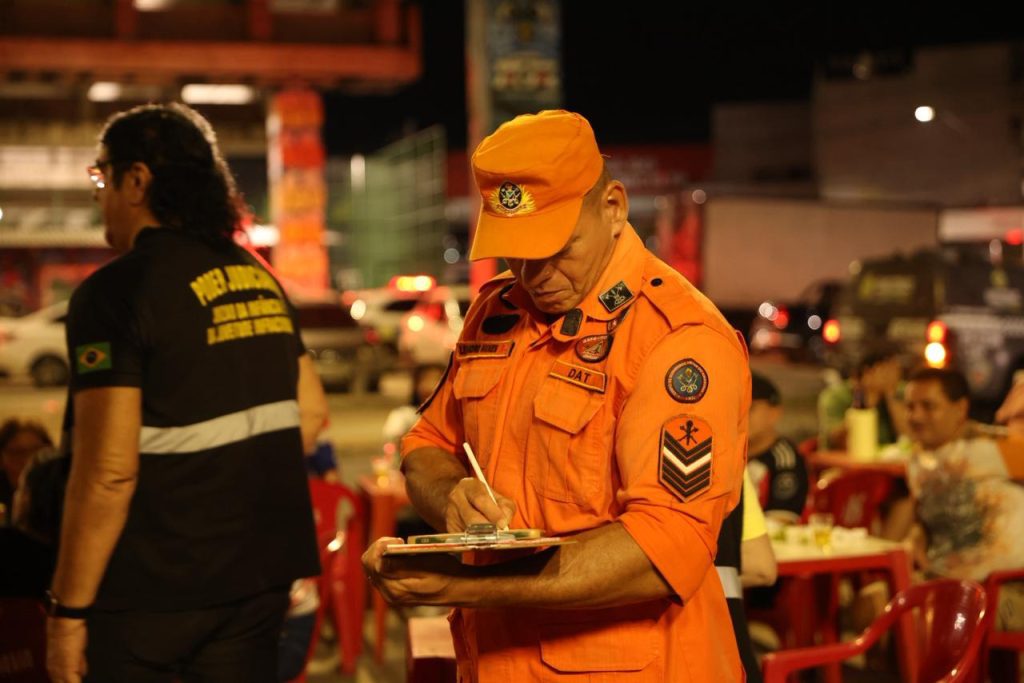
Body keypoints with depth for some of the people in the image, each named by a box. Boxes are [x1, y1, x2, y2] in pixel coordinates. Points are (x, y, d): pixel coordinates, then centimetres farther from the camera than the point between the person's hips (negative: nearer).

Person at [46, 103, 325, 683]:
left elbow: (109, 471, -18)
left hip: (152, 585, -6)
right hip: (264, 572, 7)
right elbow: (311, 411, 15)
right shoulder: (259, 277, 9)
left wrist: (68, 612, -13)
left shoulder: (117, 290, -13)